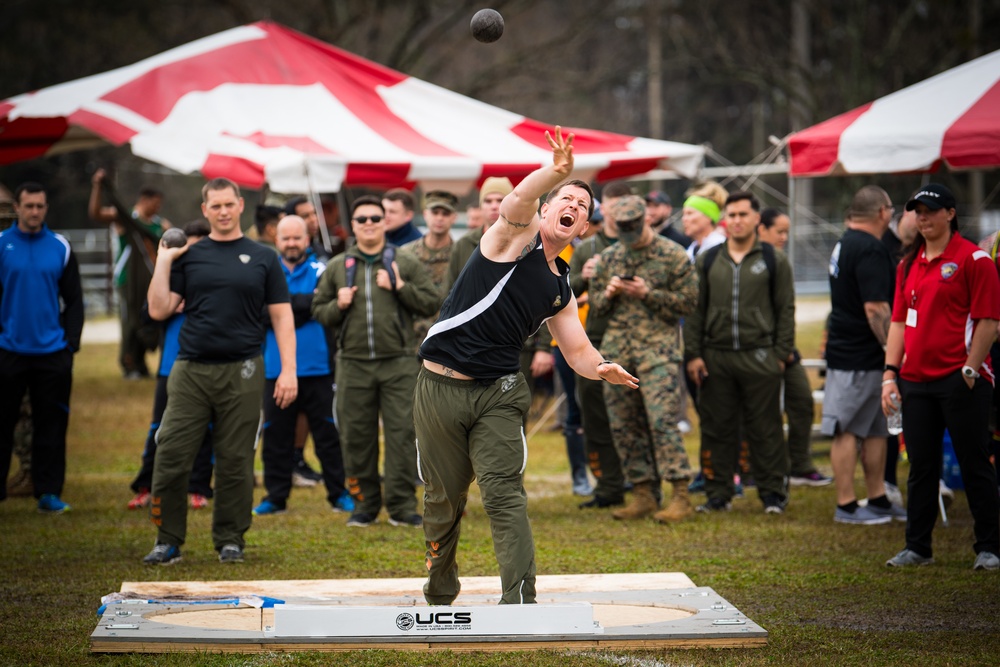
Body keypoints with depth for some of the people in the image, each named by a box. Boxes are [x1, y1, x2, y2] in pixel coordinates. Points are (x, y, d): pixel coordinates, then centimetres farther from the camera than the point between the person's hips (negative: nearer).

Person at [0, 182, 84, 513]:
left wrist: (71, 342, 0)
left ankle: (49, 492, 10)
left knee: (51, 425, 4)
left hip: (52, 351, 1)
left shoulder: (60, 247, 6)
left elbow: (74, 300, 8)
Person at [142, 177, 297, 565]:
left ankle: (230, 540, 15)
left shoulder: (262, 258, 8)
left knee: (236, 461, 3)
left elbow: (281, 316, 6)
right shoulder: (188, 257, 10)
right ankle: (168, 541, 6)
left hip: (241, 373, -1)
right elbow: (159, 310, 4)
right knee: (171, 457, -4)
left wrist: (288, 370, -3)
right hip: (191, 370, 1)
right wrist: (163, 262, 0)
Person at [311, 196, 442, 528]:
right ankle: (365, 504, 14)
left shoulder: (406, 264, 7)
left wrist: (400, 287, -8)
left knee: (402, 432, -4)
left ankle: (402, 506, 1)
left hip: (399, 363, -2)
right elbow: (318, 311, 16)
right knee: (356, 436, 4)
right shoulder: (337, 267, 13)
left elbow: (432, 303, 3)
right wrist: (338, 306, -4)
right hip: (353, 364, 2)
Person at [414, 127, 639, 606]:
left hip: (499, 394, 3)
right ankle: (440, 596, 30)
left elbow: (579, 353, 14)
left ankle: (520, 603, -19)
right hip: (440, 386, -3)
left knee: (504, 494, -14)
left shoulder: (561, 289, 14)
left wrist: (602, 369, -11)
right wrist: (556, 172, -48)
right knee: (443, 499, 8)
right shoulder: (517, 234, -3)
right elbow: (518, 200, -26)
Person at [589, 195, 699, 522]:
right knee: (624, 425, 5)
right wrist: (609, 293, -5)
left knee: (662, 419, -14)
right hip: (616, 350, 6)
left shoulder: (673, 255, -1)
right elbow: (595, 306, 18)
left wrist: (648, 293, -13)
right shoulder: (609, 257, 13)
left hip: (658, 350, -5)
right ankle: (642, 494, 14)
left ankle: (681, 496, -12)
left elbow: (688, 302, -4)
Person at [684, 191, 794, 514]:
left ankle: (773, 493, 9)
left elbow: (786, 309, 4)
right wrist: (693, 354, 3)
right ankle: (719, 493, 13)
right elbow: (695, 310, 11)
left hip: (759, 357, -2)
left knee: (764, 428, 0)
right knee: (717, 427, 5)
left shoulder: (774, 260, 5)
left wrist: (781, 354, -3)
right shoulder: (707, 261, 11)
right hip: (715, 358, 3)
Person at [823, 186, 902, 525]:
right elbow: (875, 309, -23)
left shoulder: (843, 245, 15)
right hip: (860, 357, -10)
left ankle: (878, 500, 20)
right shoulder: (870, 249, -17)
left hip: (845, 349, 10)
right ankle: (846, 505, 1)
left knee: (876, 429, 14)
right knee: (848, 430, -4)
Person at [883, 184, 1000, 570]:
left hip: (961, 381, -6)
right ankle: (917, 548, 17)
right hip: (915, 380, 6)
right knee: (921, 466, 10)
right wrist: (890, 374, 7)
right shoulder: (908, 265, 15)